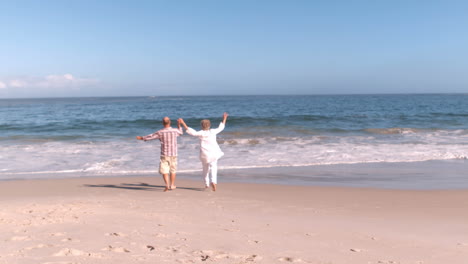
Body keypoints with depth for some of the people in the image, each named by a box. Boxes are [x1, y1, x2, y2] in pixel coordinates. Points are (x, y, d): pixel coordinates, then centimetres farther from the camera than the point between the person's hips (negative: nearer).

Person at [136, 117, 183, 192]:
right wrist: (179, 125, 36)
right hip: (173, 154, 2)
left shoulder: (160, 132, -9)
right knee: (173, 170, 15)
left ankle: (167, 185, -16)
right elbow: (181, 132, 20)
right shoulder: (175, 130, -5)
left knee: (164, 171, 0)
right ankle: (172, 185, 23)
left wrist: (142, 138, 23)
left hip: (164, 155, -2)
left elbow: (150, 137, 5)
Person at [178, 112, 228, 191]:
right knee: (213, 168, -3)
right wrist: (224, 119, 25)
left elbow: (191, 131, -11)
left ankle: (206, 184, 22)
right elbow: (221, 127, 13)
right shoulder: (213, 132, -1)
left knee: (205, 169, 17)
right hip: (213, 153, 0)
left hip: (204, 154, 0)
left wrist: (183, 123, -9)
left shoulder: (200, 133, -7)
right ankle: (213, 181, -25)